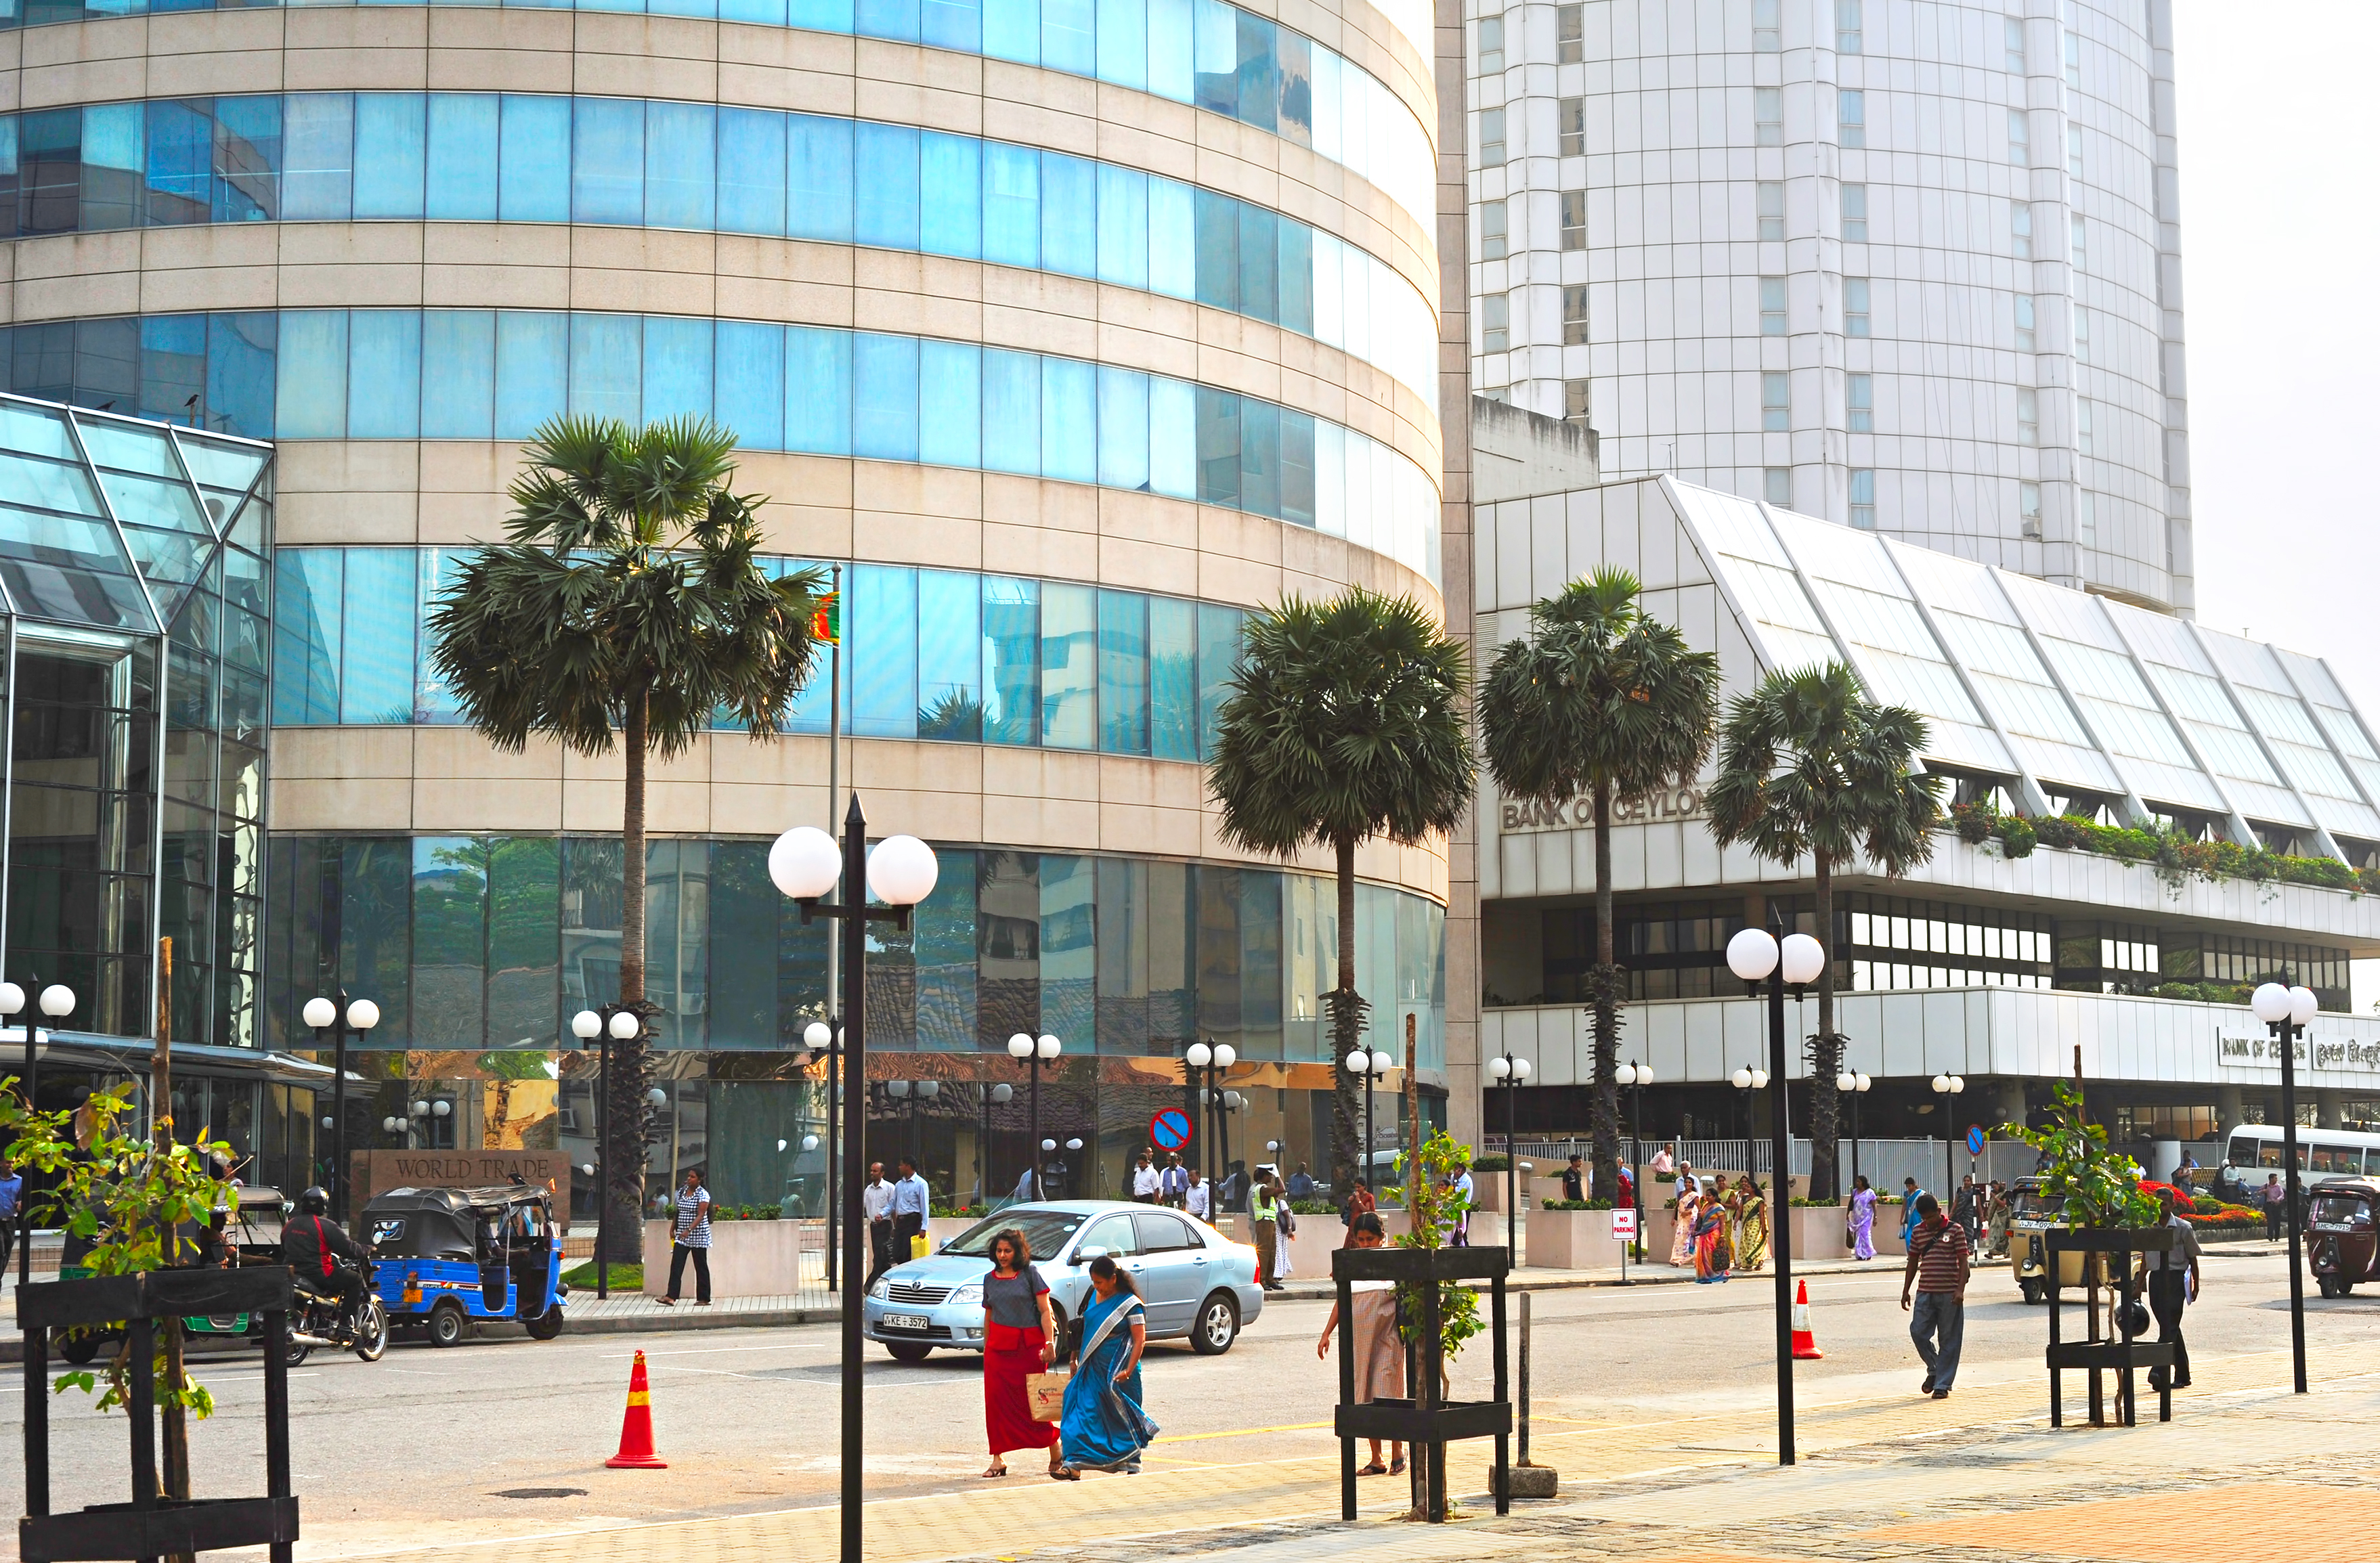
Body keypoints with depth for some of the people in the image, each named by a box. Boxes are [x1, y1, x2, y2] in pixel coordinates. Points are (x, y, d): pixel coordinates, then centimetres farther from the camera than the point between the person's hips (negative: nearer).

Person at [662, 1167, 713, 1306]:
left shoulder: (703, 1194, -10)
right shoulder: (682, 1191, 9)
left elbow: (700, 1215, -20)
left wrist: (689, 1230, -31)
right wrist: (672, 1228, 16)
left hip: (698, 1236, -6)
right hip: (682, 1236, 6)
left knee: (701, 1267, 3)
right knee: (676, 1265, -7)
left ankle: (704, 1299, 11)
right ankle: (671, 1297, -14)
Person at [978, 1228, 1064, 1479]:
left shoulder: (1030, 1274, 0)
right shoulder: (990, 1279, 12)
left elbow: (1045, 1311, -3)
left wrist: (1049, 1343, -13)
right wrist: (986, 1348, 15)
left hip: (1029, 1345, -4)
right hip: (998, 1346, 4)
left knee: (1036, 1402, -3)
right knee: (996, 1401, -2)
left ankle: (1056, 1454, 10)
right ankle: (998, 1459, 4)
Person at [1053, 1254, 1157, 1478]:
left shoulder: (1130, 1304, -11)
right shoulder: (1094, 1296, 7)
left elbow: (1140, 1340, -13)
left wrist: (1129, 1370, -22)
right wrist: (1077, 1360, 17)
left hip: (1117, 1370, -5)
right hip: (1092, 1368, 5)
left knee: (1123, 1417, 4)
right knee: (1083, 1412, -4)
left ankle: (1133, 1465, 19)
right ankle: (1073, 1465, -7)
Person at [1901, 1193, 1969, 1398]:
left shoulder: (1954, 1230, -2)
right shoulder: (1919, 1231, 10)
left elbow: (1963, 1262, -4)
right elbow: (1913, 1263, 16)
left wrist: (1960, 1289, -14)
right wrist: (1905, 1291, 14)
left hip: (1949, 1294, -4)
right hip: (1925, 1293, 4)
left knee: (1948, 1340, 0)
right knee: (1918, 1332, -4)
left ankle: (1942, 1384, 7)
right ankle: (1934, 1370, 19)